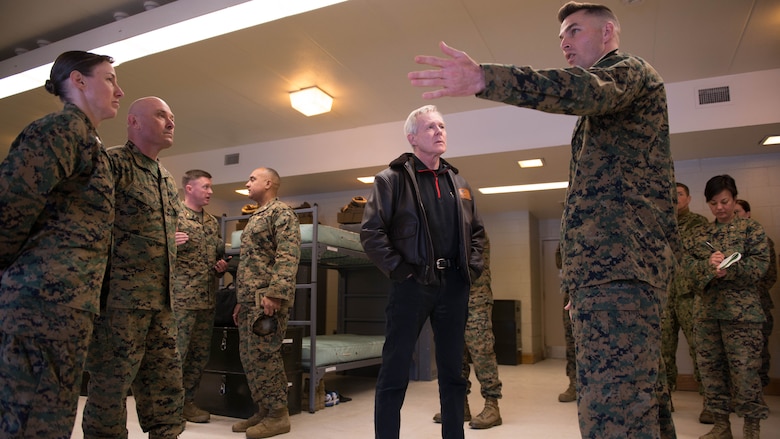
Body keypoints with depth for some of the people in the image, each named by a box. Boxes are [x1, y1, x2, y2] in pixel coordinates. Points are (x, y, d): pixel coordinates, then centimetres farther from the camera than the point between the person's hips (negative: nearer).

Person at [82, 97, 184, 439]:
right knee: (110, 388, 1)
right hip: (121, 297, -8)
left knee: (166, 391, 11)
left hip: (161, 303, 8)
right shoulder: (112, 162, -4)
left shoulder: (167, 180, 20)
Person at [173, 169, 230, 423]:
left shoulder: (213, 222, 16)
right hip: (181, 298, -7)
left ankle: (187, 402, 23)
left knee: (200, 354, 10)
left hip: (208, 299, 7)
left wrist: (221, 267, 5)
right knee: (176, 352, -3)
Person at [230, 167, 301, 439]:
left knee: (263, 356, -8)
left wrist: (274, 293, -27)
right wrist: (241, 301, 22)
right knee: (249, 357, 10)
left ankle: (279, 415, 2)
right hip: (250, 300, 10)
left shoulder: (281, 212, -6)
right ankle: (264, 410, 19)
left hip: (267, 298, -10)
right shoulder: (255, 218, 24)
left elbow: (288, 256, -18)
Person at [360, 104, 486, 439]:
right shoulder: (391, 179, -2)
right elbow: (371, 231, -8)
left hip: (454, 285, 5)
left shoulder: (458, 182, 15)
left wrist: (473, 266, 9)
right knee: (395, 372, 2)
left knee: (453, 370, 13)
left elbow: (477, 230, 22)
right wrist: (398, 269, -13)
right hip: (413, 284, -5)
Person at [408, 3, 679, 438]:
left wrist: (484, 78, -35)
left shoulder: (630, 70, 2)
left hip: (621, 260, -11)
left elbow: (586, 88, -24)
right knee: (636, 395, 16)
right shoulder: (600, 106, 32)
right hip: (612, 262, 11)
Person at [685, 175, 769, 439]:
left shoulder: (751, 229, 4)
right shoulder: (699, 235, 14)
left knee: (745, 371, -3)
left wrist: (726, 267, -21)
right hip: (706, 311, 4)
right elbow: (688, 263, 3)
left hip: (741, 311, -4)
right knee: (710, 369, 7)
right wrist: (710, 266, -17)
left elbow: (760, 265, -6)